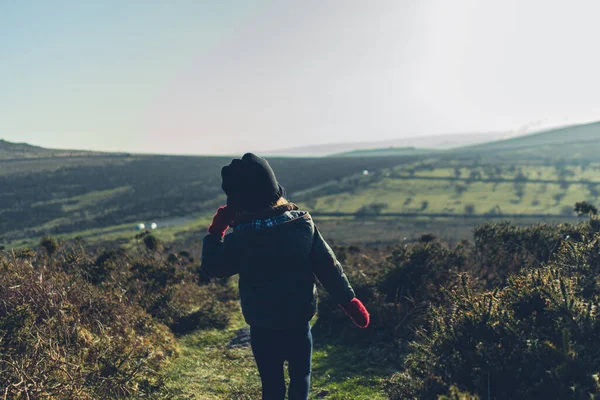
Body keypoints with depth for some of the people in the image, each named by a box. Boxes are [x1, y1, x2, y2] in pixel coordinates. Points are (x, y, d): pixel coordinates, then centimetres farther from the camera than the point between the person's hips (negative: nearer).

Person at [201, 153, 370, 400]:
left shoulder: (240, 238, -18)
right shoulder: (304, 225, -11)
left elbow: (212, 267, -3)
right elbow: (329, 267, -6)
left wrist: (216, 231, 4)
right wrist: (349, 301, 3)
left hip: (262, 327, -1)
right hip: (298, 321, 2)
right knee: (300, 377, 22)